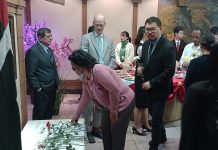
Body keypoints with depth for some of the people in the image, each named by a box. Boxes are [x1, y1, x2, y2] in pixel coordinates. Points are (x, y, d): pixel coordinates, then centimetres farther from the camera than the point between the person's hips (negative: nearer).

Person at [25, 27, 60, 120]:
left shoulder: (49, 50, 13)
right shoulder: (33, 51, -13)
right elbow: (30, 73, -15)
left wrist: (57, 84, 11)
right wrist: (38, 88, -15)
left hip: (52, 89, 8)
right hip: (41, 90, -7)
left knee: (49, 115, 17)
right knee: (39, 117, 7)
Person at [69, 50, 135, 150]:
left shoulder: (98, 71, -30)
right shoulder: (85, 78, 1)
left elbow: (114, 90, -31)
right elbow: (85, 97, 12)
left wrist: (113, 110, -20)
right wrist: (77, 114, 15)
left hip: (123, 103, -9)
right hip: (108, 105, 9)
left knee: (117, 135, 1)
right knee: (105, 132, 18)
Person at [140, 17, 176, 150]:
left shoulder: (168, 47, -19)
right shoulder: (146, 44, 4)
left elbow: (169, 71, -22)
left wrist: (151, 83, -21)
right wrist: (141, 68, -6)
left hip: (159, 89, -7)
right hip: (148, 87, 7)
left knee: (156, 119, 4)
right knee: (155, 116, 23)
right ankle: (162, 137, 47)